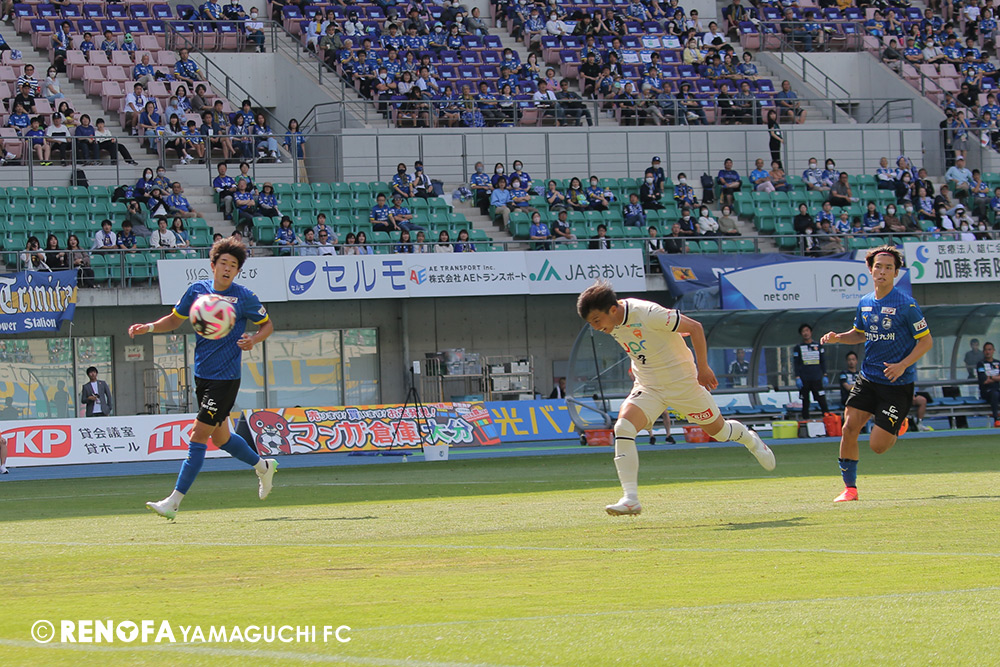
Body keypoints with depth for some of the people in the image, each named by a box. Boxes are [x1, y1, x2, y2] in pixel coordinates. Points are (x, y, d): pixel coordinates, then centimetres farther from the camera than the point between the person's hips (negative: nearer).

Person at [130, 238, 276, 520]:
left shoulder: (244, 297, -7)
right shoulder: (197, 290, 4)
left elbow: (267, 324, 6)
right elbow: (175, 319, 16)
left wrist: (254, 340, -15)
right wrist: (149, 327, -1)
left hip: (225, 378, -6)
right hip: (202, 375, 6)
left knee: (198, 436, -10)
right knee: (220, 438, 16)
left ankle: (174, 502, -9)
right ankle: (263, 466, 42)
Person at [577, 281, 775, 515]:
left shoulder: (647, 314, -28)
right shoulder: (613, 325, -6)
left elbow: (694, 327, -18)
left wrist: (703, 368, -14)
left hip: (682, 383, -5)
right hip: (648, 388, 5)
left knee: (719, 430, 13)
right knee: (623, 428, -21)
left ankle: (750, 439, 50)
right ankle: (630, 499, -24)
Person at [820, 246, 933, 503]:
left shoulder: (906, 305, -12)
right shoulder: (865, 303, 7)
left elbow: (926, 341, -8)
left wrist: (903, 365, -20)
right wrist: (837, 338, 4)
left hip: (897, 384, -5)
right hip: (867, 378, 5)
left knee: (877, 445, -8)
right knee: (849, 427, -10)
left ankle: (896, 429, 27)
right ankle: (850, 487, 3)